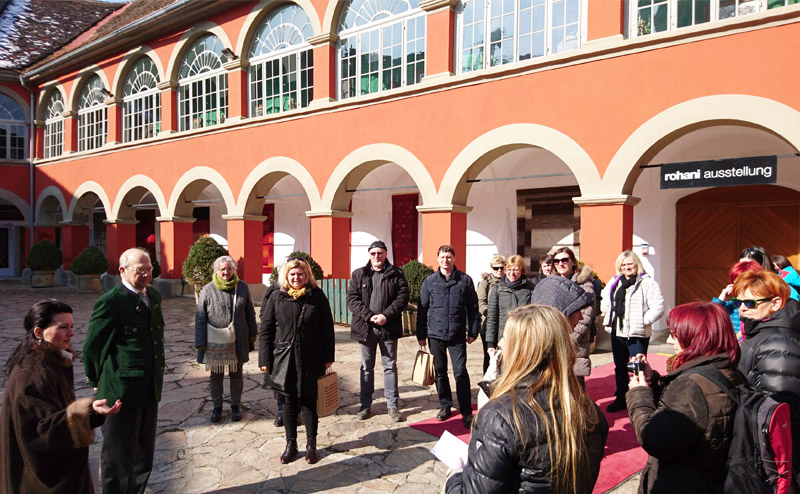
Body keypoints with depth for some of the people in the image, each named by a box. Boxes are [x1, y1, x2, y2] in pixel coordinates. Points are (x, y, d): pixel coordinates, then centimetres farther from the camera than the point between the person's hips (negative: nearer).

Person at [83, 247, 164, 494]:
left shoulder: (153, 295, 6)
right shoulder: (110, 302, -17)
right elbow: (91, 348, -11)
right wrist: (101, 383, -2)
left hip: (150, 391, 7)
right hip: (122, 392, -7)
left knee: (144, 454, 21)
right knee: (119, 457, 9)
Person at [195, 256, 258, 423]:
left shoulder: (242, 287, -2)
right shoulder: (208, 290, -6)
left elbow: (250, 313, 7)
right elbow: (200, 318, -3)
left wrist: (252, 336, 8)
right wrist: (200, 343, -5)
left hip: (238, 341, 1)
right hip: (215, 342, -1)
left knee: (236, 374, 13)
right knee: (216, 375, 13)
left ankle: (235, 406, 29)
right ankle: (217, 407, 29)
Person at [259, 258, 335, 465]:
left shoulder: (317, 296, -2)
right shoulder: (277, 298, 1)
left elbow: (327, 328, 0)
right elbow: (265, 330, 3)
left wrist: (327, 357, -1)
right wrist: (265, 359, -2)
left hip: (311, 360, -1)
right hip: (284, 359, 1)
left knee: (309, 401, 9)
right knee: (289, 401, 11)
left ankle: (311, 444, 24)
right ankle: (291, 443, 26)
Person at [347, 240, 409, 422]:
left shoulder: (396, 274, 1)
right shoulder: (358, 274, 4)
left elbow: (402, 297, -5)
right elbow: (352, 299, -3)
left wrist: (386, 315, -16)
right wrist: (369, 316, -14)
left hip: (389, 328, -1)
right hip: (365, 327, 1)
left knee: (390, 367, 7)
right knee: (366, 367, 12)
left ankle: (393, 405, 17)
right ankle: (366, 405, 23)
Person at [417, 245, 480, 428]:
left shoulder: (465, 280, 0)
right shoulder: (430, 281, 3)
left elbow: (472, 308, 3)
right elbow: (422, 309, 5)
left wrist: (473, 332, 1)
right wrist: (421, 334, 4)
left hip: (457, 335, -2)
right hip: (435, 334, 2)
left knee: (461, 372, -3)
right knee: (440, 371, 12)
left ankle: (466, 412, 8)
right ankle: (445, 405, 28)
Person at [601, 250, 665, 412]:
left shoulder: (648, 283, -9)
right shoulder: (614, 282, 11)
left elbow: (658, 308, -15)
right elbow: (605, 300, 25)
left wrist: (643, 321, -17)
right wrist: (609, 315, 11)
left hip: (637, 334, -6)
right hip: (617, 332, 7)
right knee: (620, 368, 17)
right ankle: (621, 399, 31)